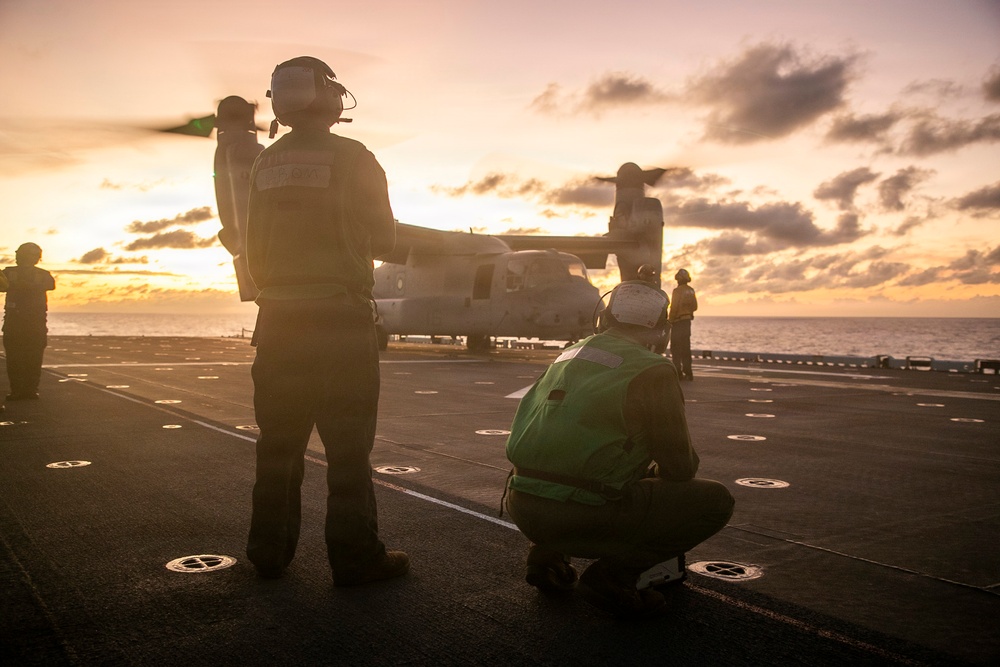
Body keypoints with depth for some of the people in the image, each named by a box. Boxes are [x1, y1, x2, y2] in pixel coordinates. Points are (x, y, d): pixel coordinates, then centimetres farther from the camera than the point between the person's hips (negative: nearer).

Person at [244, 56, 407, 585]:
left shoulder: (265, 163, 7)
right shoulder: (352, 158, -7)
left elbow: (255, 245, 12)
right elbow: (384, 238, -1)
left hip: (278, 320, 5)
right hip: (340, 321, -5)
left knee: (278, 442, 14)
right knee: (348, 444, 1)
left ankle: (269, 551, 22)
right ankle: (354, 556, 5)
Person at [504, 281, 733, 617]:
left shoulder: (568, 356, 18)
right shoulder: (653, 370, -3)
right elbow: (679, 467, 2)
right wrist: (654, 474, 28)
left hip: (521, 505, 7)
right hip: (581, 516, -7)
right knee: (716, 500, 5)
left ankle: (546, 553, 19)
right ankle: (613, 574, -3)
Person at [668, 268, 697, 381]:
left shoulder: (677, 291, -14)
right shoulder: (691, 290, 8)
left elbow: (674, 308, -17)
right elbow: (695, 306, 13)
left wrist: (670, 321, -10)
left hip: (678, 322, -7)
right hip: (688, 321, 7)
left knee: (676, 347, -3)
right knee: (686, 347, 13)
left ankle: (678, 372, -6)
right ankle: (688, 372, 14)